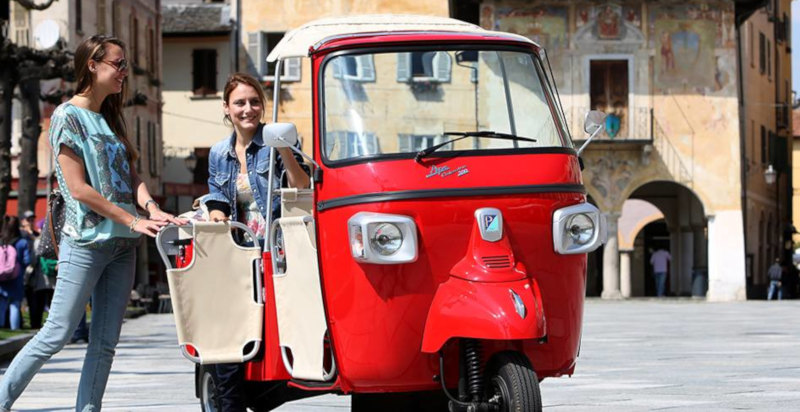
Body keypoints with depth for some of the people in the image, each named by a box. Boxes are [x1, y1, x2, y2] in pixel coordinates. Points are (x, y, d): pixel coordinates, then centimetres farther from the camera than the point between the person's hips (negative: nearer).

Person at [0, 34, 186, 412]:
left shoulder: (111, 118, 15)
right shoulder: (68, 116, -7)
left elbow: (131, 175, 11)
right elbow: (78, 187, -13)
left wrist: (151, 208, -10)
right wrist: (133, 220, -14)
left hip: (122, 244, 7)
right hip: (85, 240, -7)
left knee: (106, 341, 4)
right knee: (58, 333, -7)